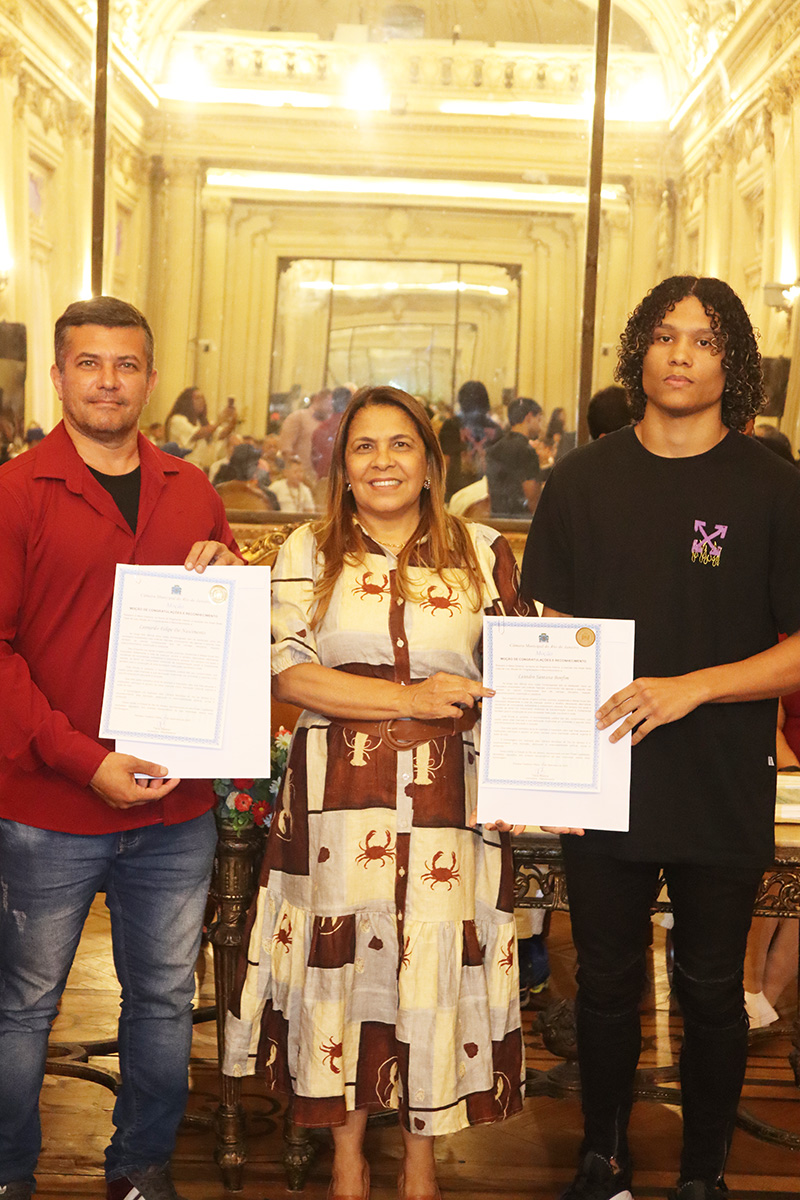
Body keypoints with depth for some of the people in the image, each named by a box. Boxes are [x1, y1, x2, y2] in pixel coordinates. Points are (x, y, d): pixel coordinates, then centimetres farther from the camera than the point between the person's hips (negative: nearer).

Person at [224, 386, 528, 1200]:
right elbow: (288, 674, -6)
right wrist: (412, 699, -13)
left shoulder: (482, 553, 7)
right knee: (342, 957, 6)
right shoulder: (308, 553, 5)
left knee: (435, 962, 5)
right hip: (337, 795, 0)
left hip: (447, 796, 1)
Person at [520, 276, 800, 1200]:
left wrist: (692, 687, -19)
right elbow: (549, 630, 7)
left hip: (723, 794, -2)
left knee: (710, 991, 11)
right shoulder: (584, 480, 4)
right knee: (607, 984, 14)